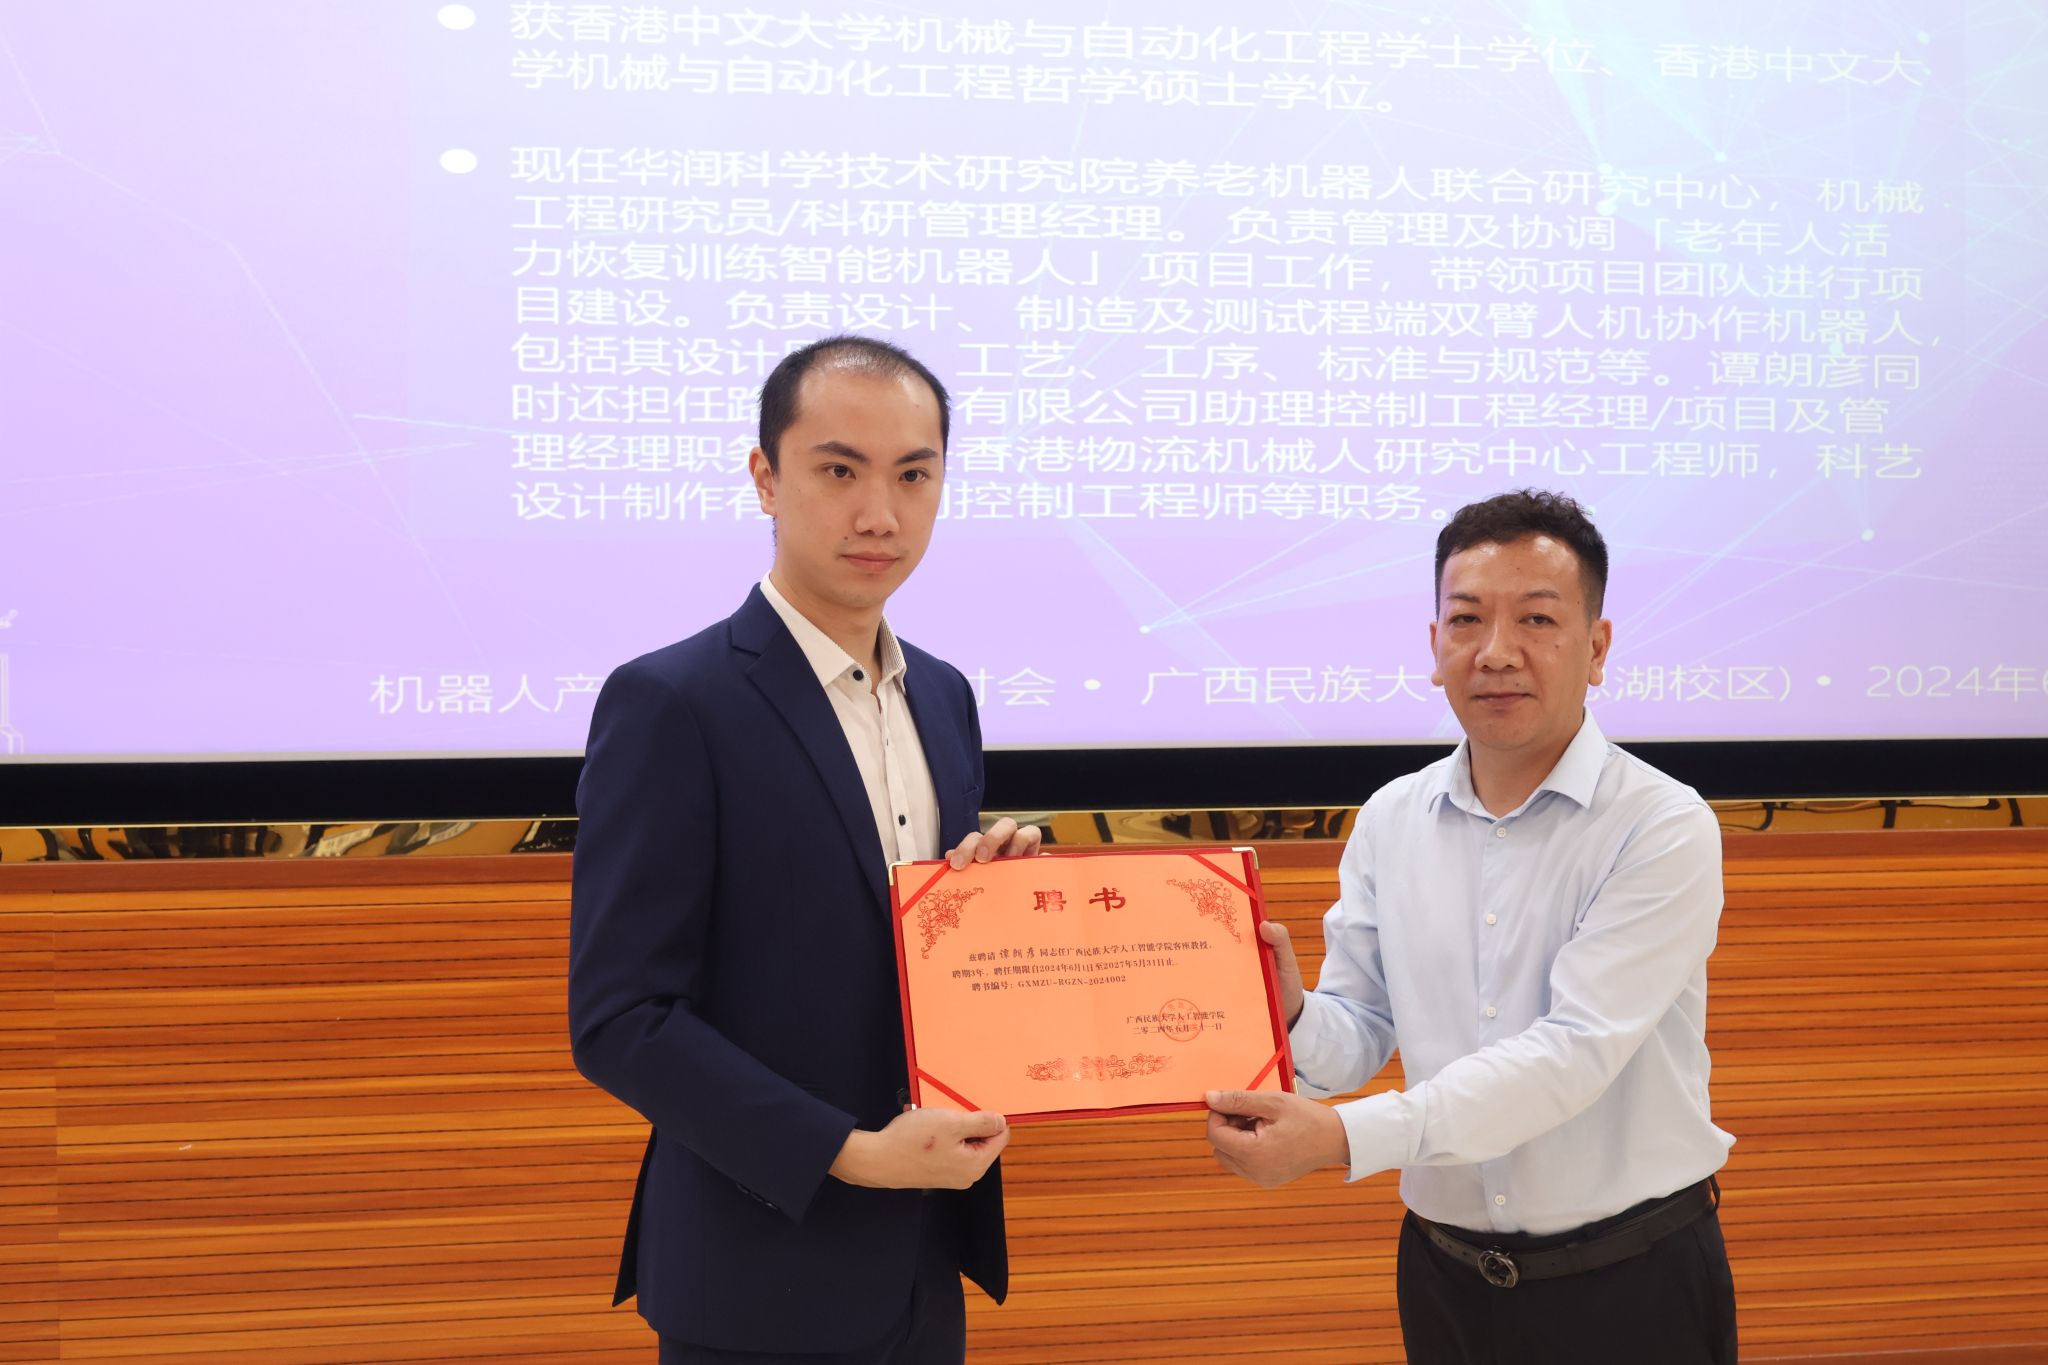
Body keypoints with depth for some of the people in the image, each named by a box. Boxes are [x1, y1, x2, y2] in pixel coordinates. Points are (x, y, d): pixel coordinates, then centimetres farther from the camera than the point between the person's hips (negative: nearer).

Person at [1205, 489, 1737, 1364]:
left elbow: (1575, 1053, -22)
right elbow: (1360, 1037, 4)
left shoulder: (1664, 828, -13)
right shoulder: (1389, 822, 2)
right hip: (1444, 1276, 4)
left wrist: (1344, 1138, -29)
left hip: (1629, 1288, -4)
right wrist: (1292, 1015, -20)